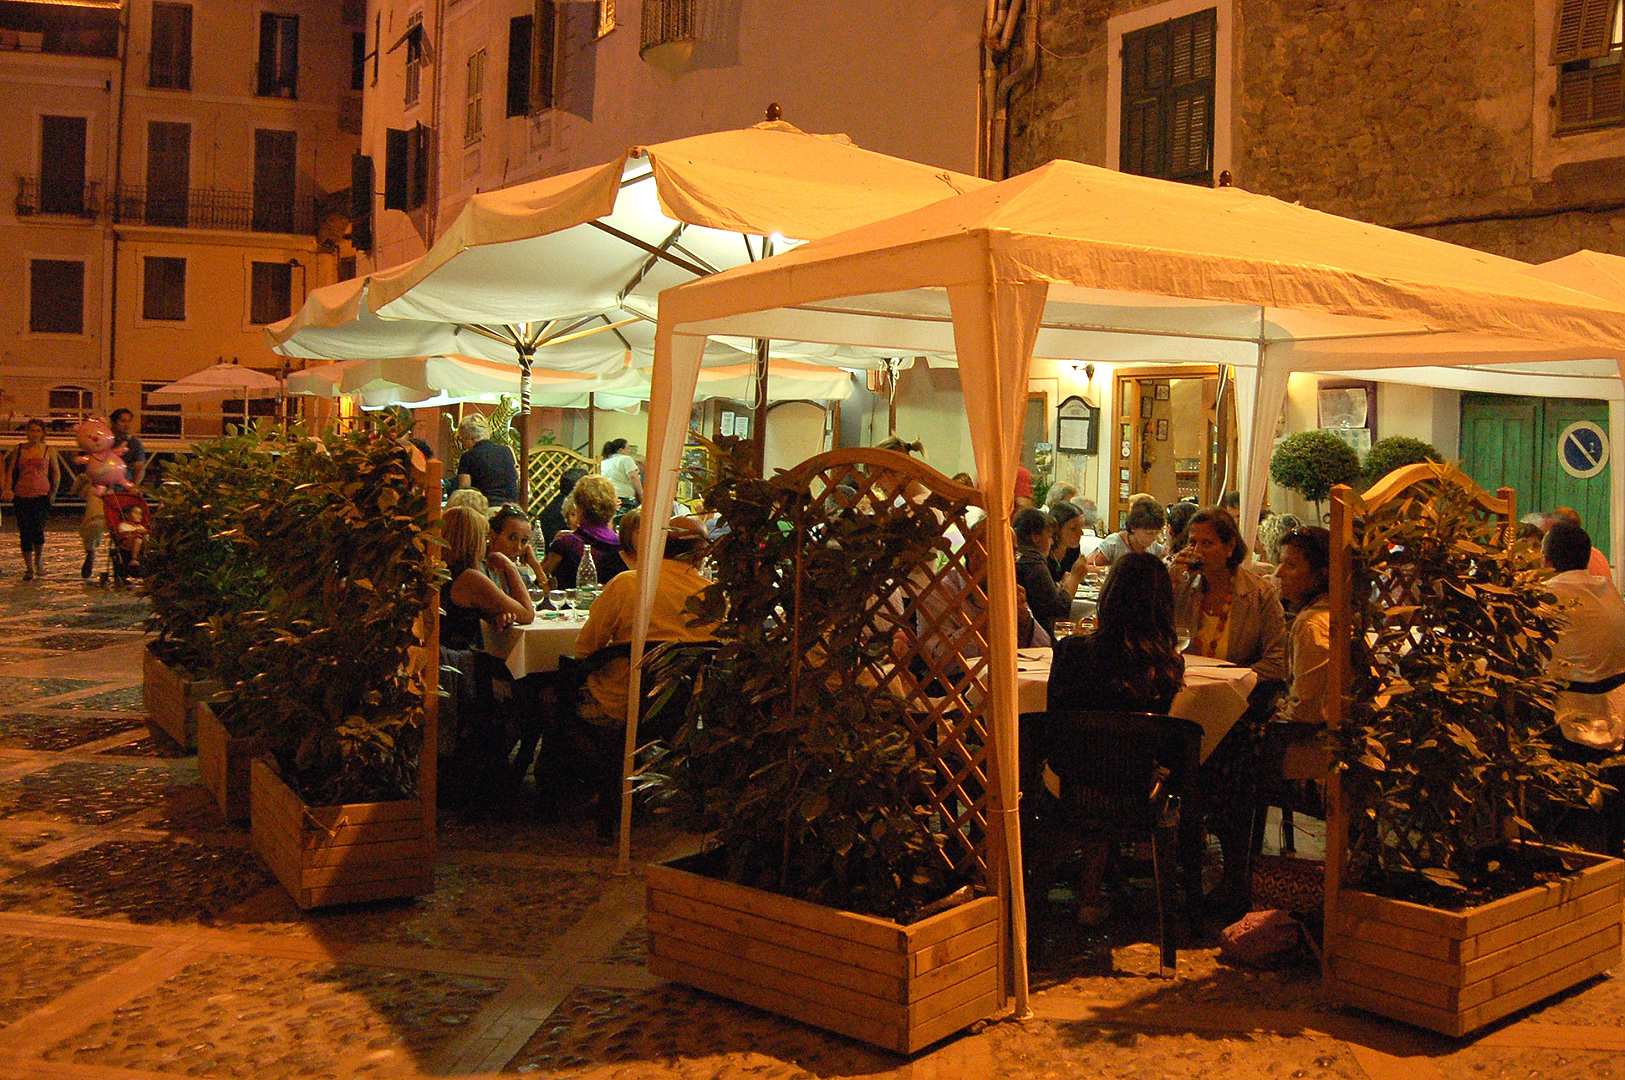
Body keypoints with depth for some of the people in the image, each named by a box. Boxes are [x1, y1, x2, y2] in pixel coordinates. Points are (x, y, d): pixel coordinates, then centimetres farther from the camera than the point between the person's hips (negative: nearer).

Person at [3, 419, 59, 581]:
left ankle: (38, 561, 12)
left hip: (42, 495, -2)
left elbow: (56, 472, 11)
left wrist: (54, 491, 2)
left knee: (38, 529, -15)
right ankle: (29, 569, 13)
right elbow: (10, 471, 10)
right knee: (24, 532, 2)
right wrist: (7, 489, -4)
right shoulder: (18, 449, 9)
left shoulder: (48, 450, 6)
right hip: (21, 495, 2)